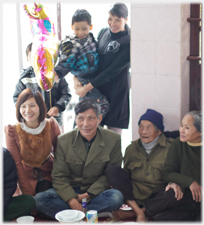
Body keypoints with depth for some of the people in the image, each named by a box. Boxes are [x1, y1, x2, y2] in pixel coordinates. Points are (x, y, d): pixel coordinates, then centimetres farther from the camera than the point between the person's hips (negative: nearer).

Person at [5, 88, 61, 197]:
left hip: (47, 174, 1)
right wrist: (28, 193, -16)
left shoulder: (52, 125, -12)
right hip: (25, 175, -1)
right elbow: (16, 163, -13)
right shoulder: (12, 131, -16)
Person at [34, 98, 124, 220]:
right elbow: (59, 176, -4)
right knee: (40, 200, -26)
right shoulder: (63, 141, -4)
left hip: (97, 192, -1)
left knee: (116, 197, -34)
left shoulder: (113, 140, -5)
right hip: (70, 191, 1)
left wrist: (89, 194, -14)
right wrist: (72, 200, -21)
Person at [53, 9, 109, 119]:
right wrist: (57, 73, -35)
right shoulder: (70, 44, -13)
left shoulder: (91, 37, 7)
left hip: (95, 77, 7)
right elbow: (65, 63, -18)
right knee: (103, 105, -14)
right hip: (84, 81, -7)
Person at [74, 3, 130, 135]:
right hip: (98, 86, 6)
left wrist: (87, 88, -17)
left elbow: (113, 70, -18)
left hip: (117, 90, -5)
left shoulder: (128, 41, -16)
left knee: (114, 131, 3)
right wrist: (76, 76, -2)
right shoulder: (103, 32, 4)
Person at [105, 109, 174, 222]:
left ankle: (131, 213, -24)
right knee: (111, 170, -16)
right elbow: (125, 175, 17)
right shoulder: (131, 149, 12)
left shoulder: (170, 147, 2)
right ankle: (139, 212, -23)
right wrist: (116, 185, -5)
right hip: (135, 194, 3)